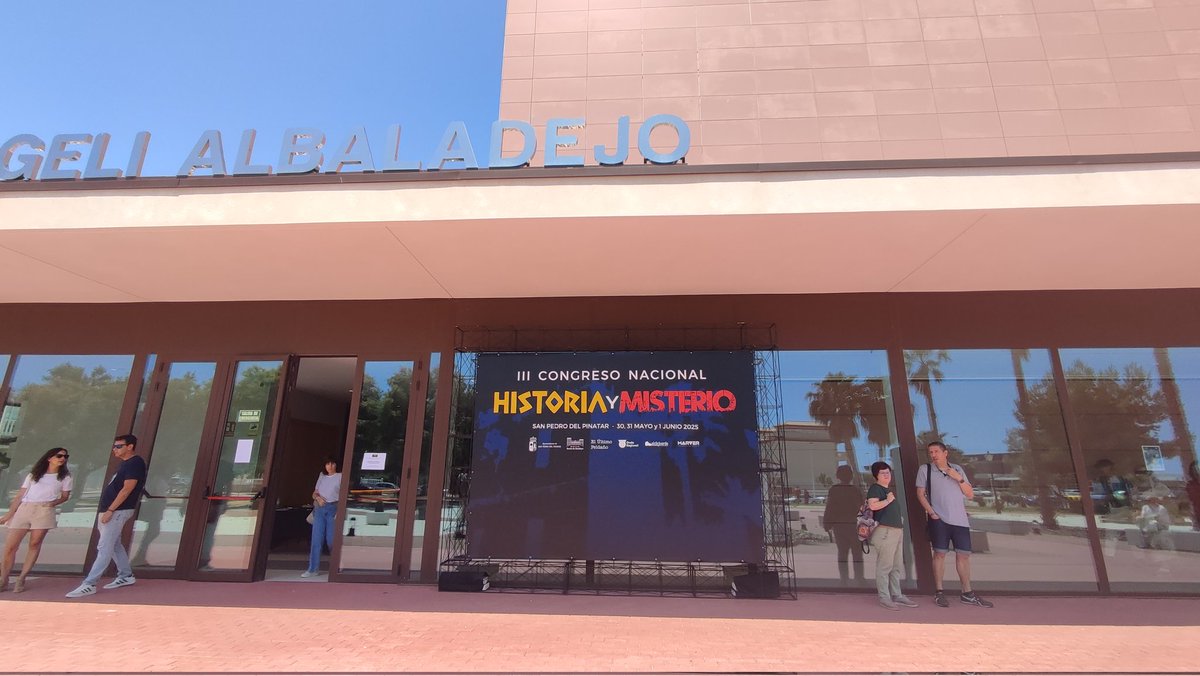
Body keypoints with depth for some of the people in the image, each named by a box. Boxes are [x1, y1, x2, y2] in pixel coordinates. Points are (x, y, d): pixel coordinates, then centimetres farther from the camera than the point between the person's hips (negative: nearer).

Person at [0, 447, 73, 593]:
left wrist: (54, 502, -8)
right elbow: (20, 496, 17)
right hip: (23, 509, 2)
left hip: (44, 511, -2)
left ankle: (21, 579, 3)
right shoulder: (33, 475, 19)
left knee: (34, 544, -5)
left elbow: (65, 496, 12)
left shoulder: (65, 477, 15)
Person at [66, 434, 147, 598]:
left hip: (118, 511, -10)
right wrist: (106, 511, 17)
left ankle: (89, 584, -7)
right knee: (114, 545, 14)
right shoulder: (123, 463, 17)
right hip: (111, 511, 10)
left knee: (104, 548, -8)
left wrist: (110, 510, -21)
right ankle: (126, 576, 22)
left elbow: (127, 489, -20)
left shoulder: (135, 463, -14)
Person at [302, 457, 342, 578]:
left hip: (333, 508, -4)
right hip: (319, 509, 4)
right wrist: (317, 497, -5)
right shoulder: (321, 476, 16)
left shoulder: (340, 476, 3)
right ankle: (313, 569, 4)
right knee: (316, 539, 0)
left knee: (331, 539, -4)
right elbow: (314, 493, 18)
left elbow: (342, 495, -2)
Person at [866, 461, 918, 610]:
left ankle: (897, 595, 23)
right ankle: (884, 598, -1)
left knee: (897, 566, 15)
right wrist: (888, 500, -17)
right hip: (885, 531, -10)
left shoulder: (891, 489, 20)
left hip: (897, 530, 10)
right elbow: (873, 505, -26)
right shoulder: (875, 488, -9)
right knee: (884, 566, -6)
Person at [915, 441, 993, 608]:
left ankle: (967, 594, 21)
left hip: (960, 519, 3)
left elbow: (970, 495, 10)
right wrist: (931, 513, -9)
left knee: (964, 555, 8)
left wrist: (959, 479, -5)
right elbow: (920, 493, 0)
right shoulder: (925, 469, 1)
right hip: (939, 519, -3)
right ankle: (939, 592, 8)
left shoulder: (957, 469, 11)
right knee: (940, 553, -1)